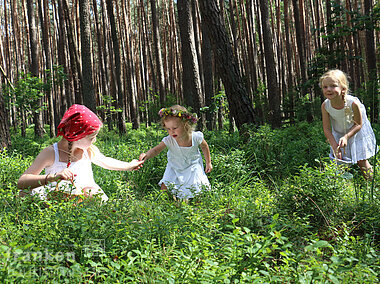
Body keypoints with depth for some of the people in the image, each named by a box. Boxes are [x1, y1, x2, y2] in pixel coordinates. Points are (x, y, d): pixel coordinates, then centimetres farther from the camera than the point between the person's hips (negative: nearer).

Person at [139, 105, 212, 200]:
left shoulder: (196, 137, -24)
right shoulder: (169, 140, -26)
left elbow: (204, 147, -3)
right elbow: (156, 150, -32)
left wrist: (208, 162, 6)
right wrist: (146, 155, -55)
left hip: (192, 167, 0)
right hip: (174, 168, 1)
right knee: (164, 187, -10)